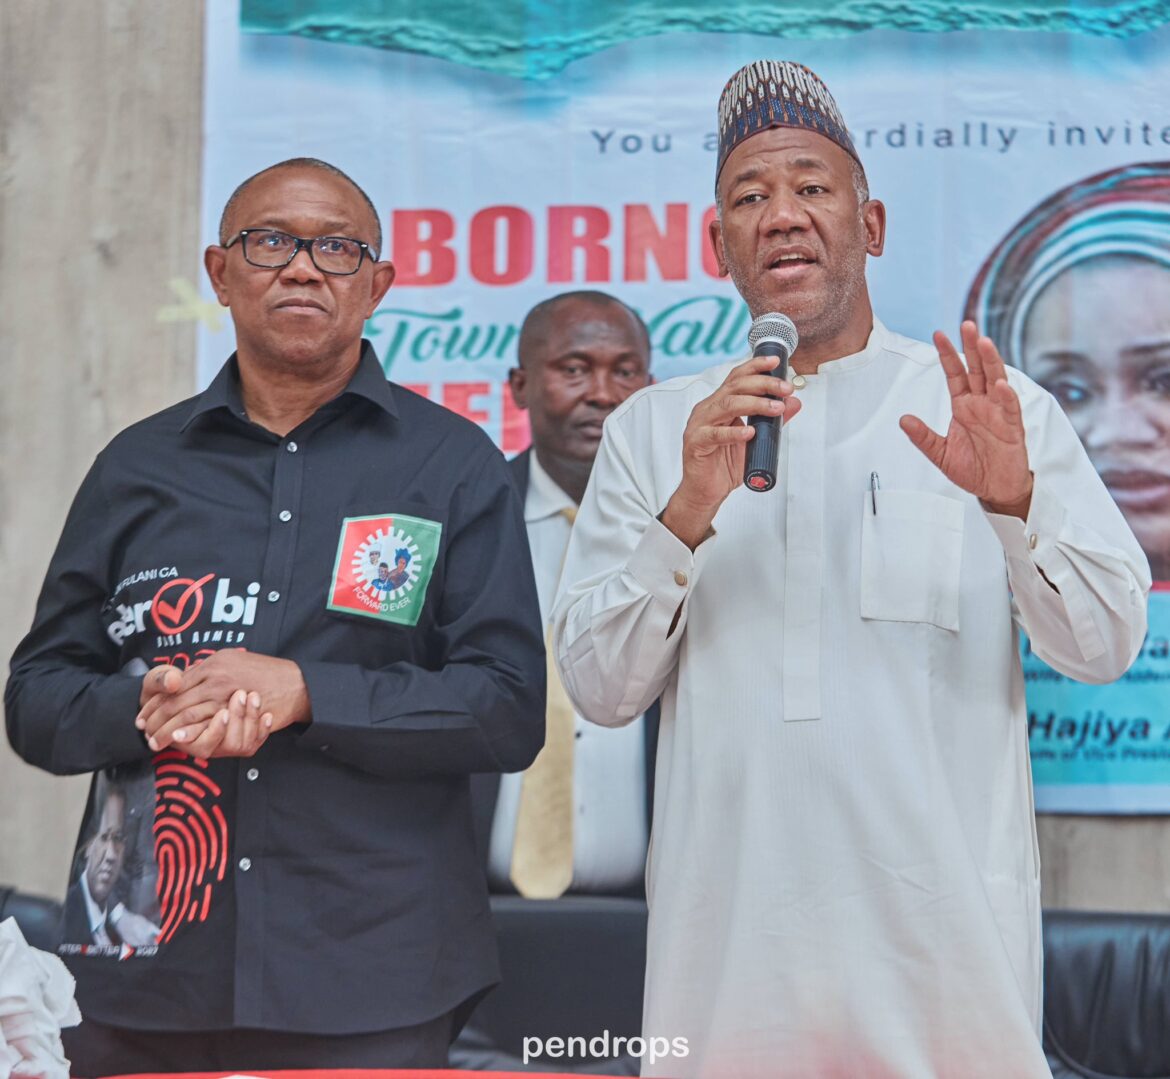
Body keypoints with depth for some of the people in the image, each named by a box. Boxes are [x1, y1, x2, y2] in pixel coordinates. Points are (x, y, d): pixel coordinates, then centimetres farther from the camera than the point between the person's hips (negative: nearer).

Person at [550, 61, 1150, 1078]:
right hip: (729, 942, 1)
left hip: (944, 928, -1)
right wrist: (688, 515, -14)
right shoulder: (652, 429, 7)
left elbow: (1106, 645, -2)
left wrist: (1015, 501, -19)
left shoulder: (997, 411, 4)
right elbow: (600, 690, 1)